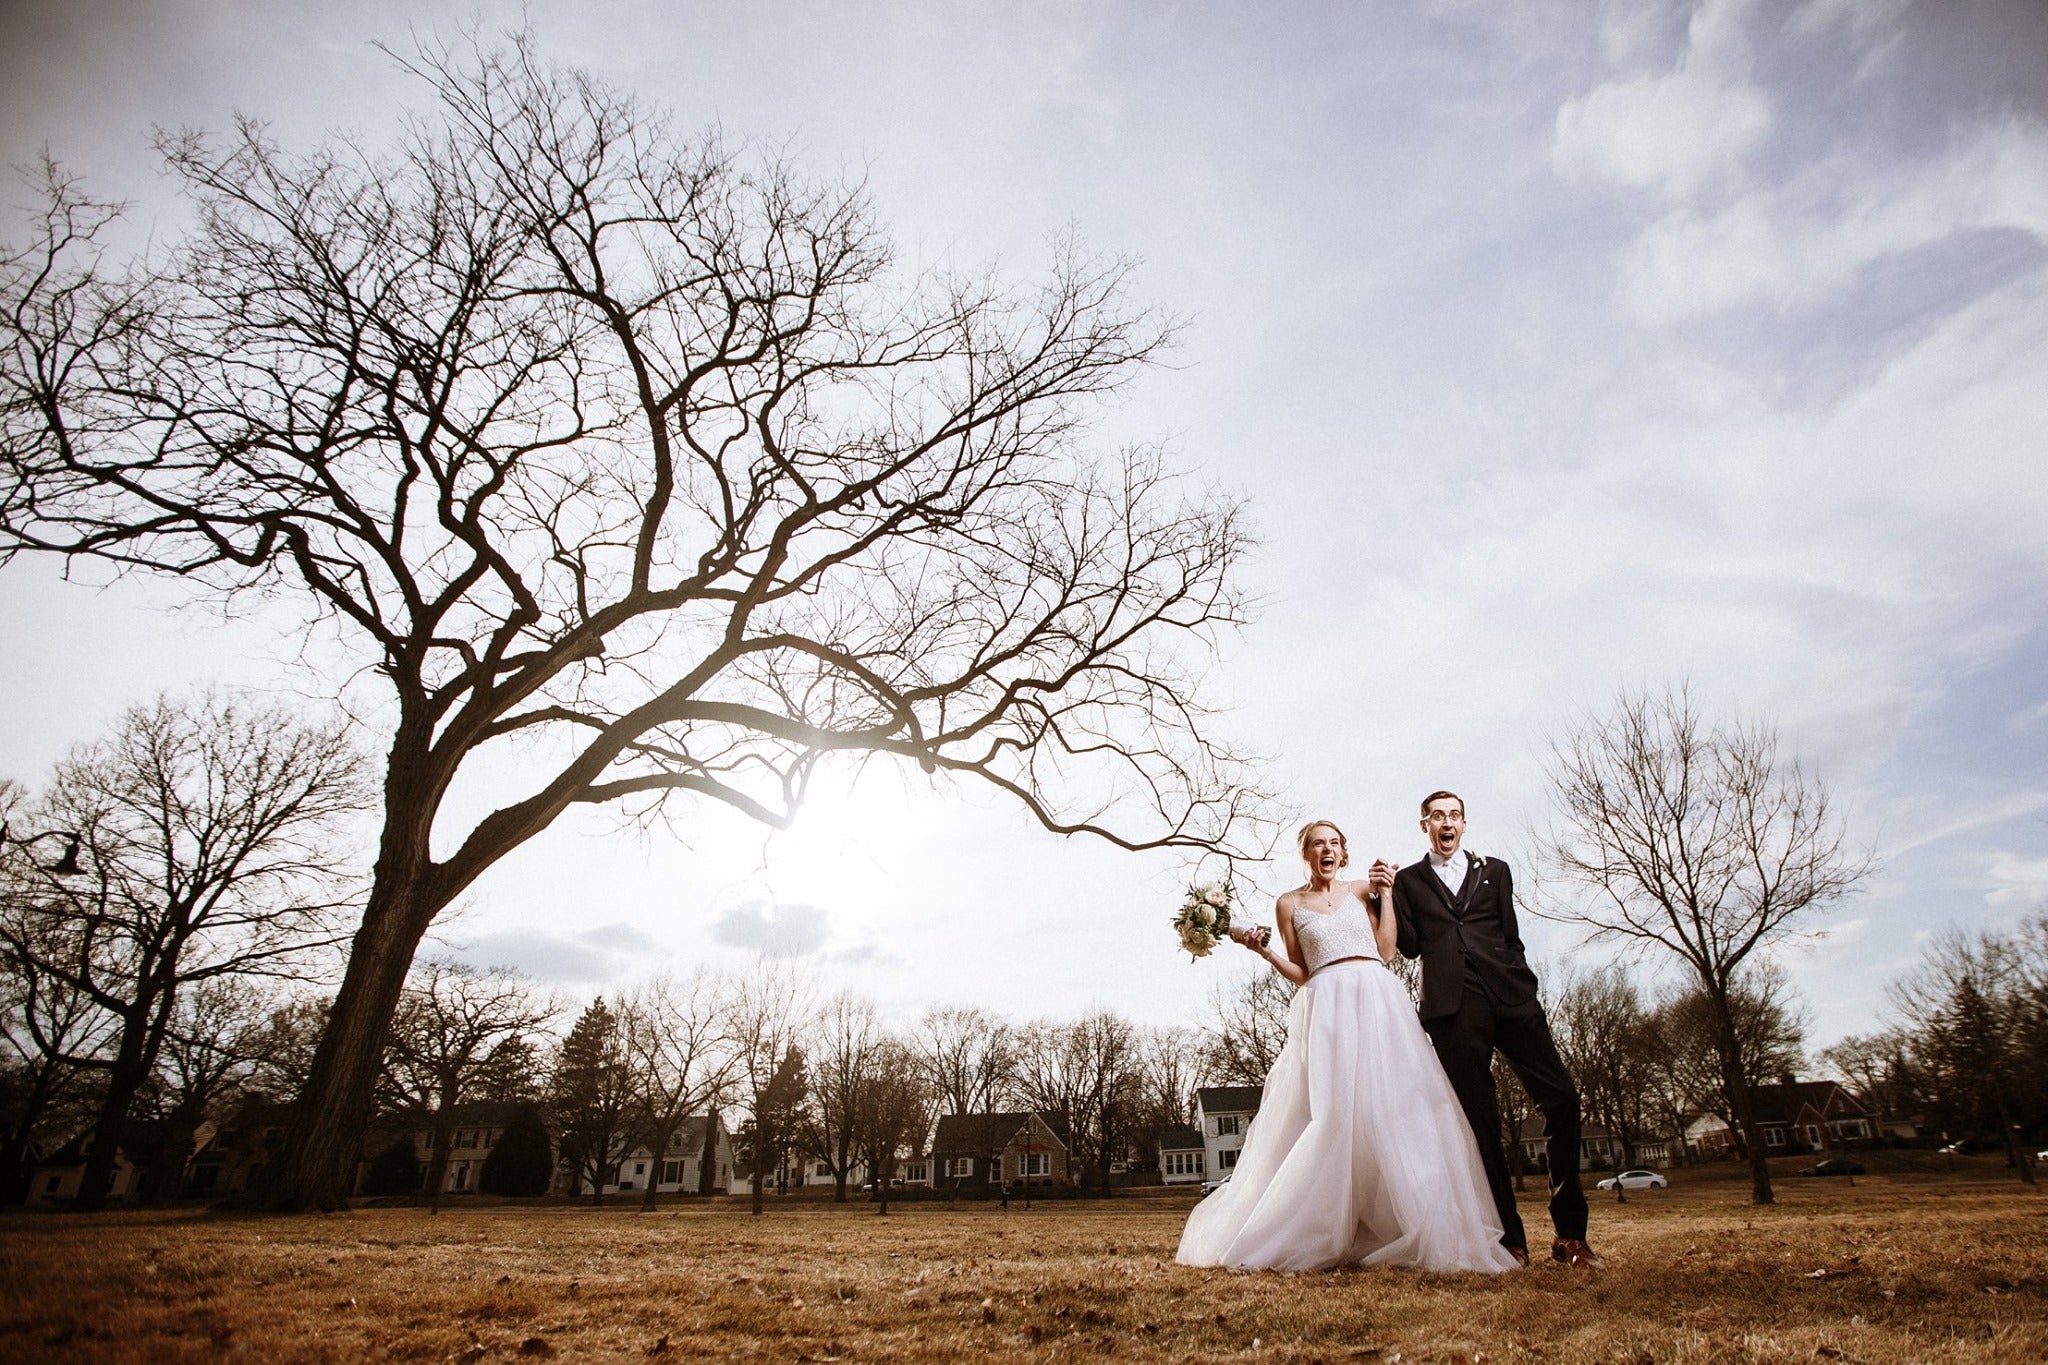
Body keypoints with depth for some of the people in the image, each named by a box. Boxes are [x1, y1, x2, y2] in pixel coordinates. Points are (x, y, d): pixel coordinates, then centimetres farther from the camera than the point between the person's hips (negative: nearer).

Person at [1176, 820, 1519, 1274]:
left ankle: (1419, 1229, 0)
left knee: (1392, 1103, -7)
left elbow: (1385, 949, 8)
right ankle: (1326, 1235, 1)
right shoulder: (1289, 904, 12)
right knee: (1333, 1110, -9)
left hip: (1378, 999, 2)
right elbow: (1301, 975, 11)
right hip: (1328, 1006, -2)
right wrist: (1263, 950, -4)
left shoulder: (1361, 891, 16)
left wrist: (1385, 893, 5)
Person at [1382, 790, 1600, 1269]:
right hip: (1453, 1008, -1)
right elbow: (1409, 946, 9)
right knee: (1479, 1120, -2)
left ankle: (1569, 1232, 6)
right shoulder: (1409, 880, 16)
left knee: (1562, 1098, -7)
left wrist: (1526, 990, 6)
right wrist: (1389, 895, -1)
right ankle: (1509, 1237, 7)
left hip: (1509, 996, 2)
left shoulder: (1494, 871, 20)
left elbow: (1510, 938, 16)